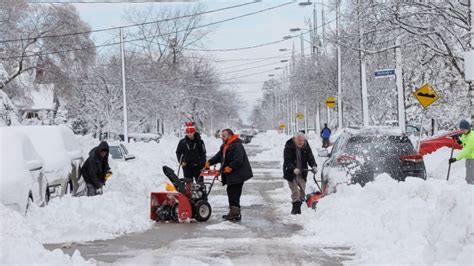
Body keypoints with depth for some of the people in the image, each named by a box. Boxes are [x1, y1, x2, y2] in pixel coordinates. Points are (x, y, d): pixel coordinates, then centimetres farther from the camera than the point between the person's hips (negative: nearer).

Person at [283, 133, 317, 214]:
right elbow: (287, 161, -18)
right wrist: (293, 169, -34)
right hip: (291, 173, -4)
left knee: (302, 192, 4)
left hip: (302, 174, 4)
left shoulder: (306, 147, 1)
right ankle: (295, 208, -5)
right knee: (295, 192, -11)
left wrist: (314, 166, -21)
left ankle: (298, 208, 15)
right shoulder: (288, 147, -12)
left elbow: (310, 157, -1)